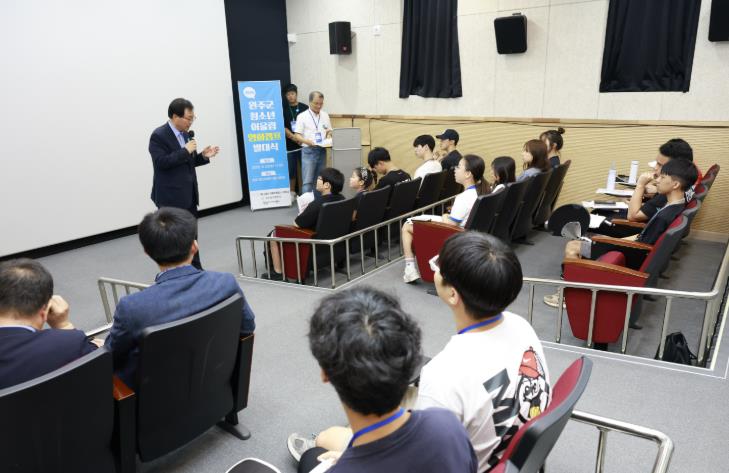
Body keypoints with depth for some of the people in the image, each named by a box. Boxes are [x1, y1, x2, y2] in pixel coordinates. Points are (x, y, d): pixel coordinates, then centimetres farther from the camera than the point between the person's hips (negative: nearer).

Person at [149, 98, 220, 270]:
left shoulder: (186, 133, 12)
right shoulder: (159, 136, -12)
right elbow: (161, 162, -22)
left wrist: (203, 156, 1)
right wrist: (185, 151, -22)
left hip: (189, 195, 8)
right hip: (170, 197, -8)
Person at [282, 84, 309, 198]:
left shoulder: (305, 108, 5)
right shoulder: (283, 109, 4)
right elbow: (282, 127, -2)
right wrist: (293, 137, -16)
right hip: (290, 145, 0)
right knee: (291, 170, 5)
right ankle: (292, 192, 17)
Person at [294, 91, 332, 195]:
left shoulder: (325, 115, 10)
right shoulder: (302, 116, -4)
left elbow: (329, 131, 19)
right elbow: (297, 135, -7)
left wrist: (329, 137, -4)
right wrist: (307, 141, -24)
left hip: (322, 150, 5)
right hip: (308, 151, -5)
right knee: (307, 181, -7)